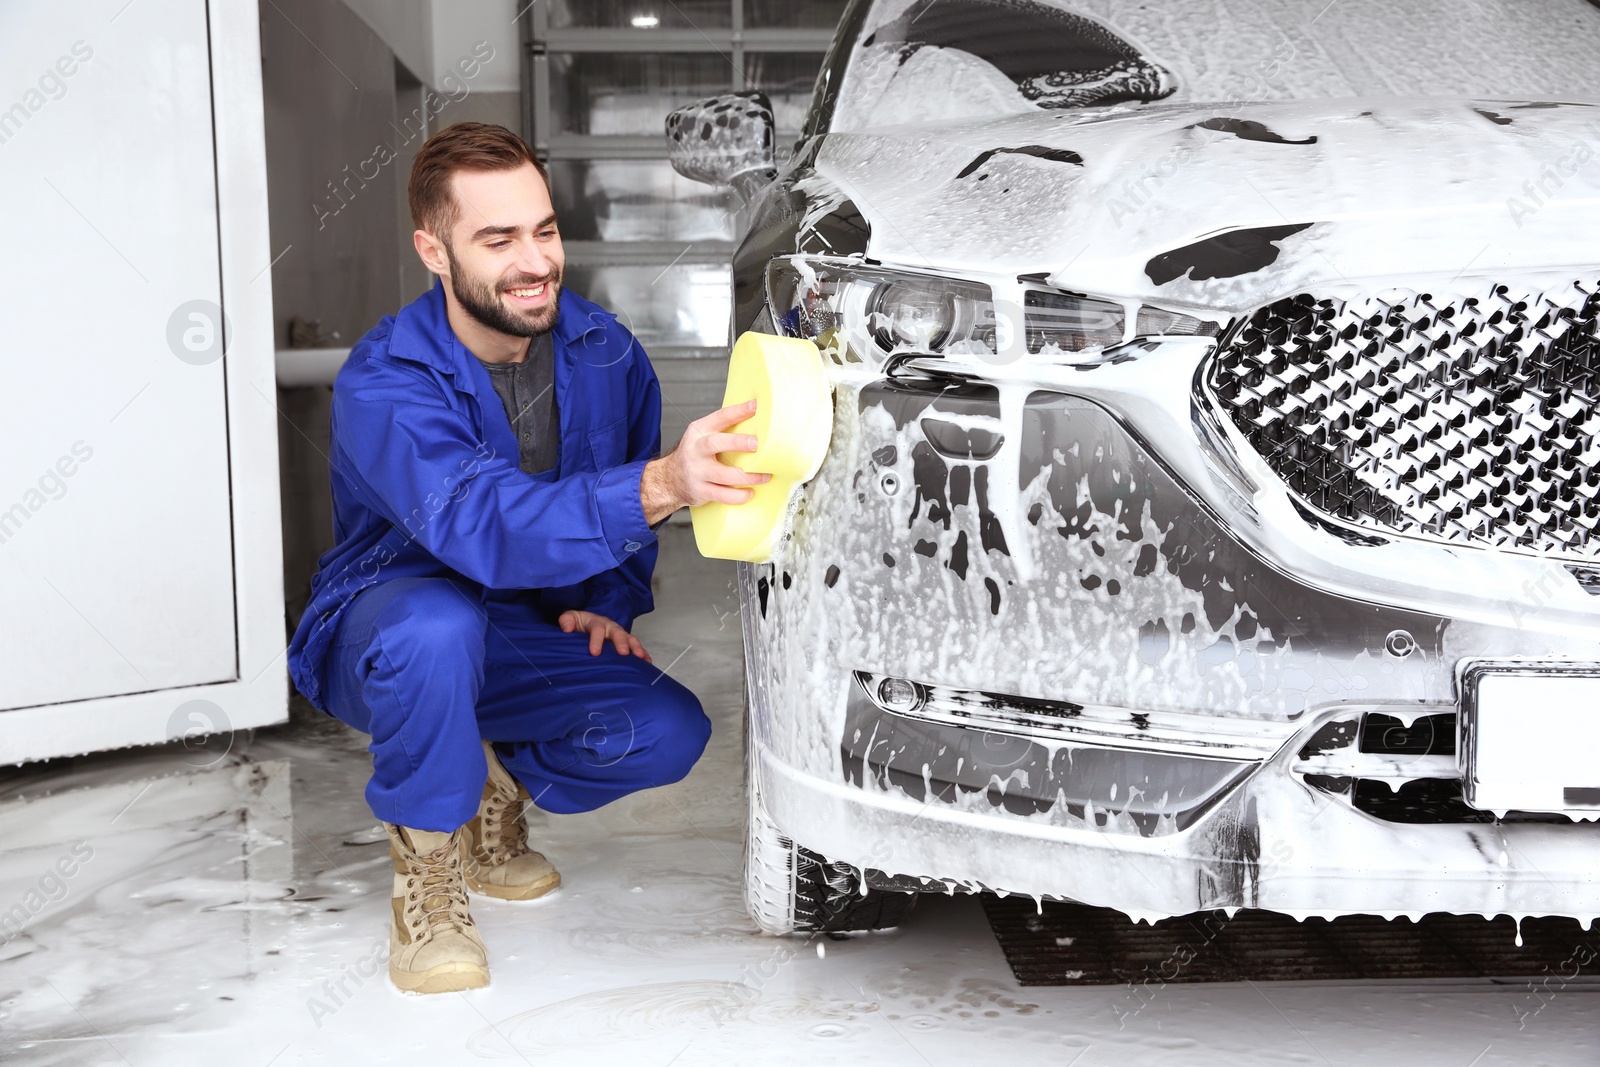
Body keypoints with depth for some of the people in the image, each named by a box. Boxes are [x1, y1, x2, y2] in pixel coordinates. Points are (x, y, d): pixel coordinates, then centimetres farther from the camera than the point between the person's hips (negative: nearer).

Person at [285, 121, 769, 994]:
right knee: (438, 626, -40)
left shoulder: (604, 353, -9)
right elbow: (485, 526, -46)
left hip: (522, 640, 5)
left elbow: (622, 499, 11)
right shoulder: (381, 387, -27)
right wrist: (660, 487, -61)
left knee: (670, 733, -19)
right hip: (381, 634, -5)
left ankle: (494, 791, 11)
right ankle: (425, 879, -16)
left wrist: (603, 602, -7)